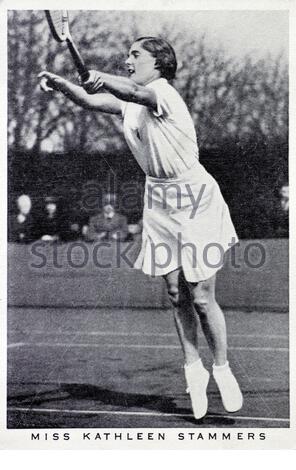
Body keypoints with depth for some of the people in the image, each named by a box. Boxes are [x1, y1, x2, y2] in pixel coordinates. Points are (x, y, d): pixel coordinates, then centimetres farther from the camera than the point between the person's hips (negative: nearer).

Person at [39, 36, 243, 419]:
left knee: (201, 296, -2)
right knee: (176, 295, 7)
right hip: (158, 200, 7)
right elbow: (90, 101, 0)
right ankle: (193, 370, 20)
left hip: (194, 199, -7)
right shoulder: (129, 102, 8)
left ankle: (222, 369, 17)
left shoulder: (164, 93, -17)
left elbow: (133, 93, -38)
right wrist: (60, 84, -17)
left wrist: (105, 79, -54)